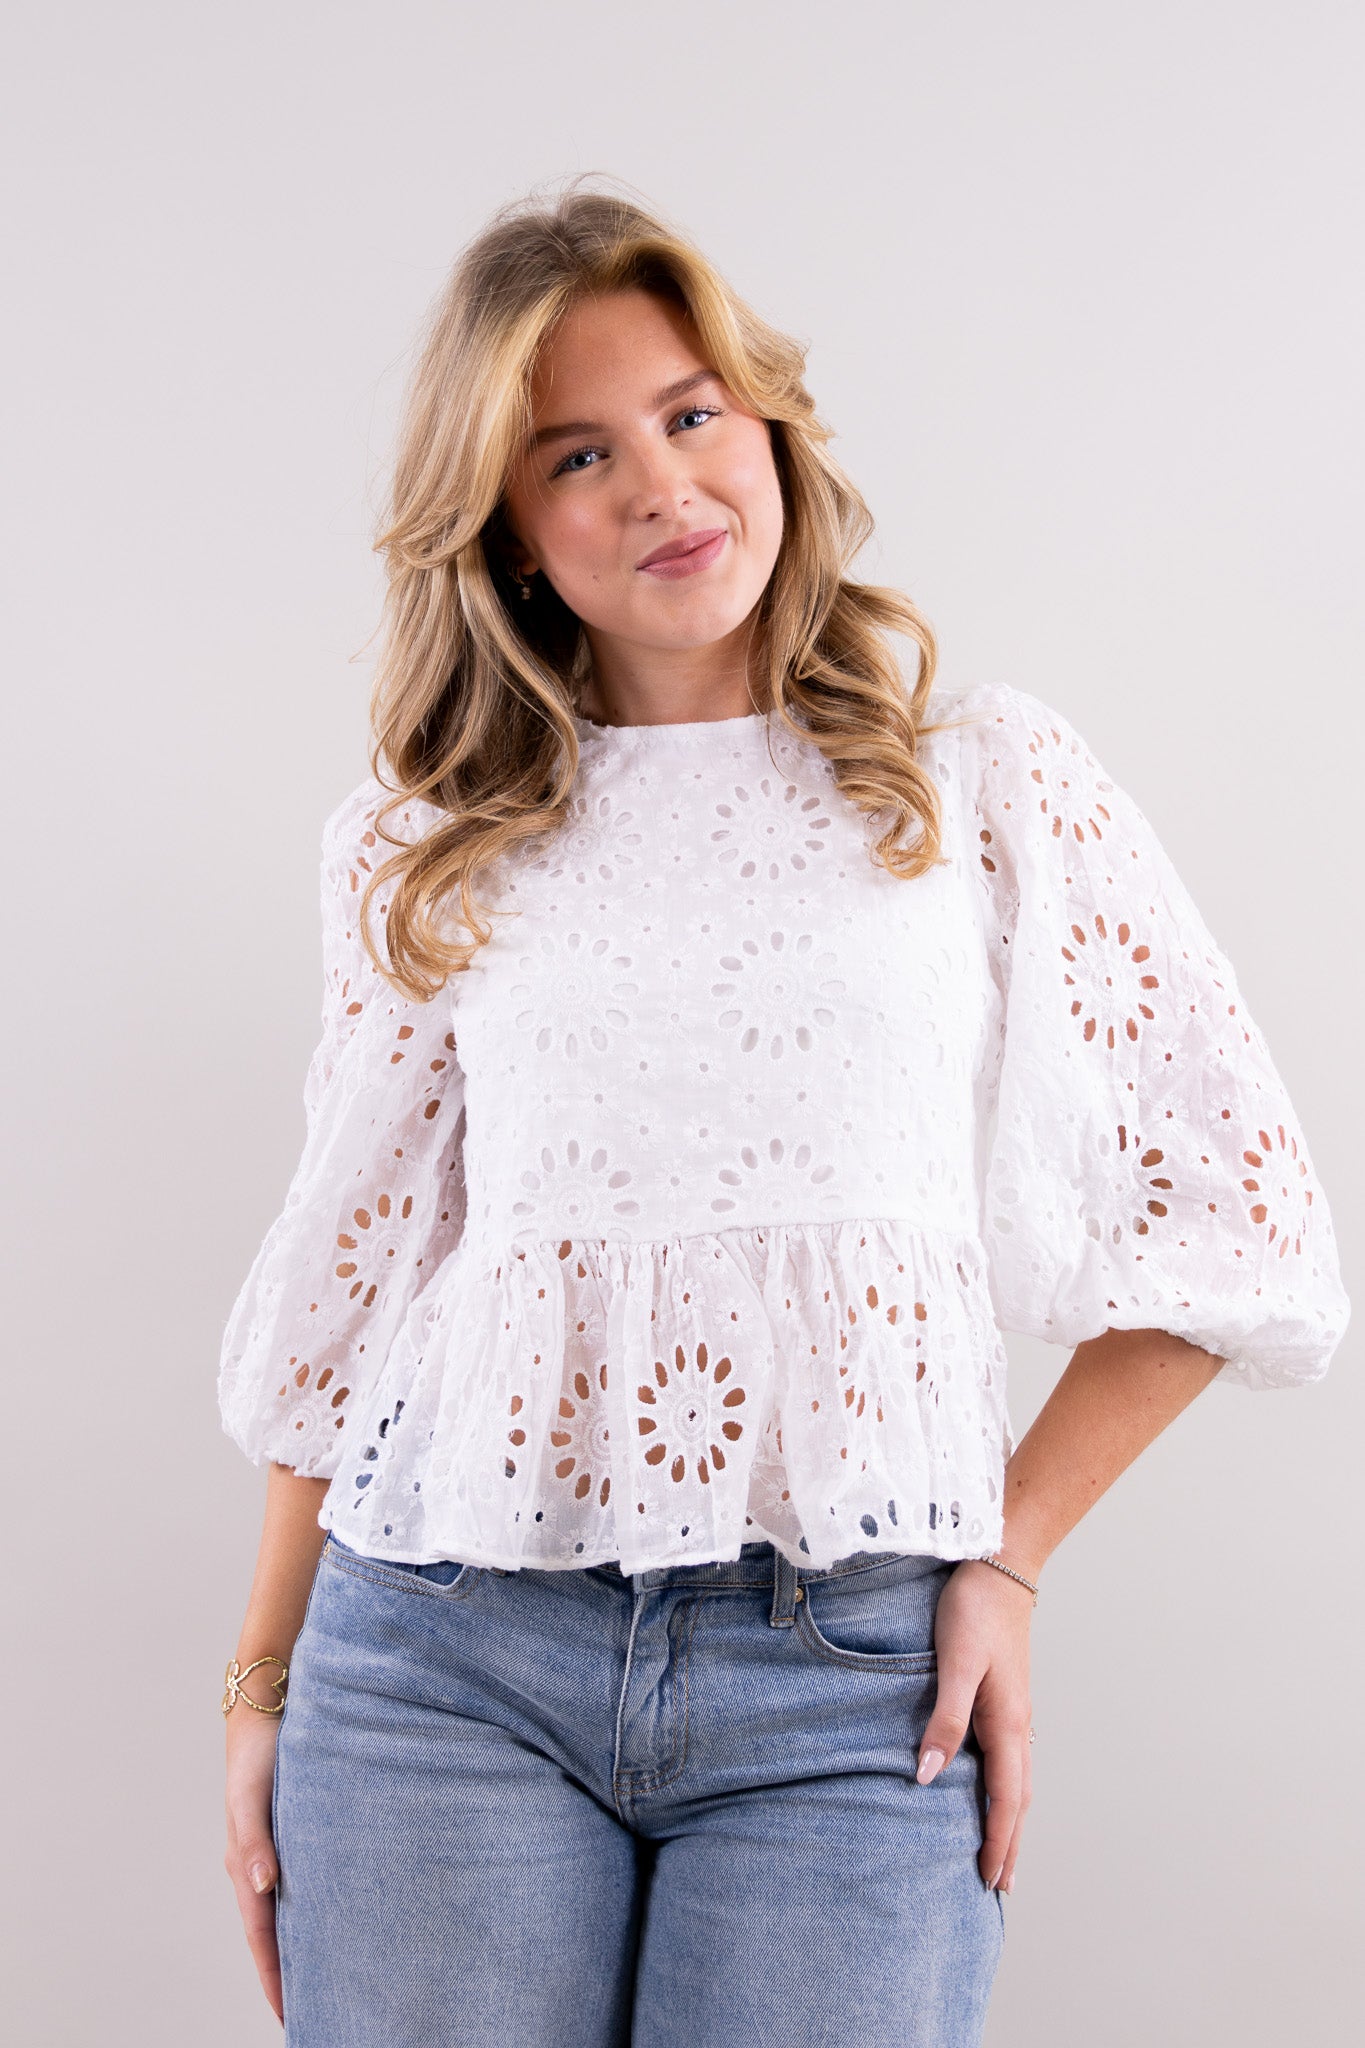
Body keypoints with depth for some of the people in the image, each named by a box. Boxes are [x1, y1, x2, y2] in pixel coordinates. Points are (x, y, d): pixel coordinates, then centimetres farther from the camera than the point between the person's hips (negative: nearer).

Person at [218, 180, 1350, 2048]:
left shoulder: (989, 773, 2)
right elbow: (349, 1270, 12)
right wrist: (264, 1688, 12)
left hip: (853, 1681, -1)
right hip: (446, 1659, 2)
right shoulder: (423, 847, 7)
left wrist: (1009, 1549, -2)